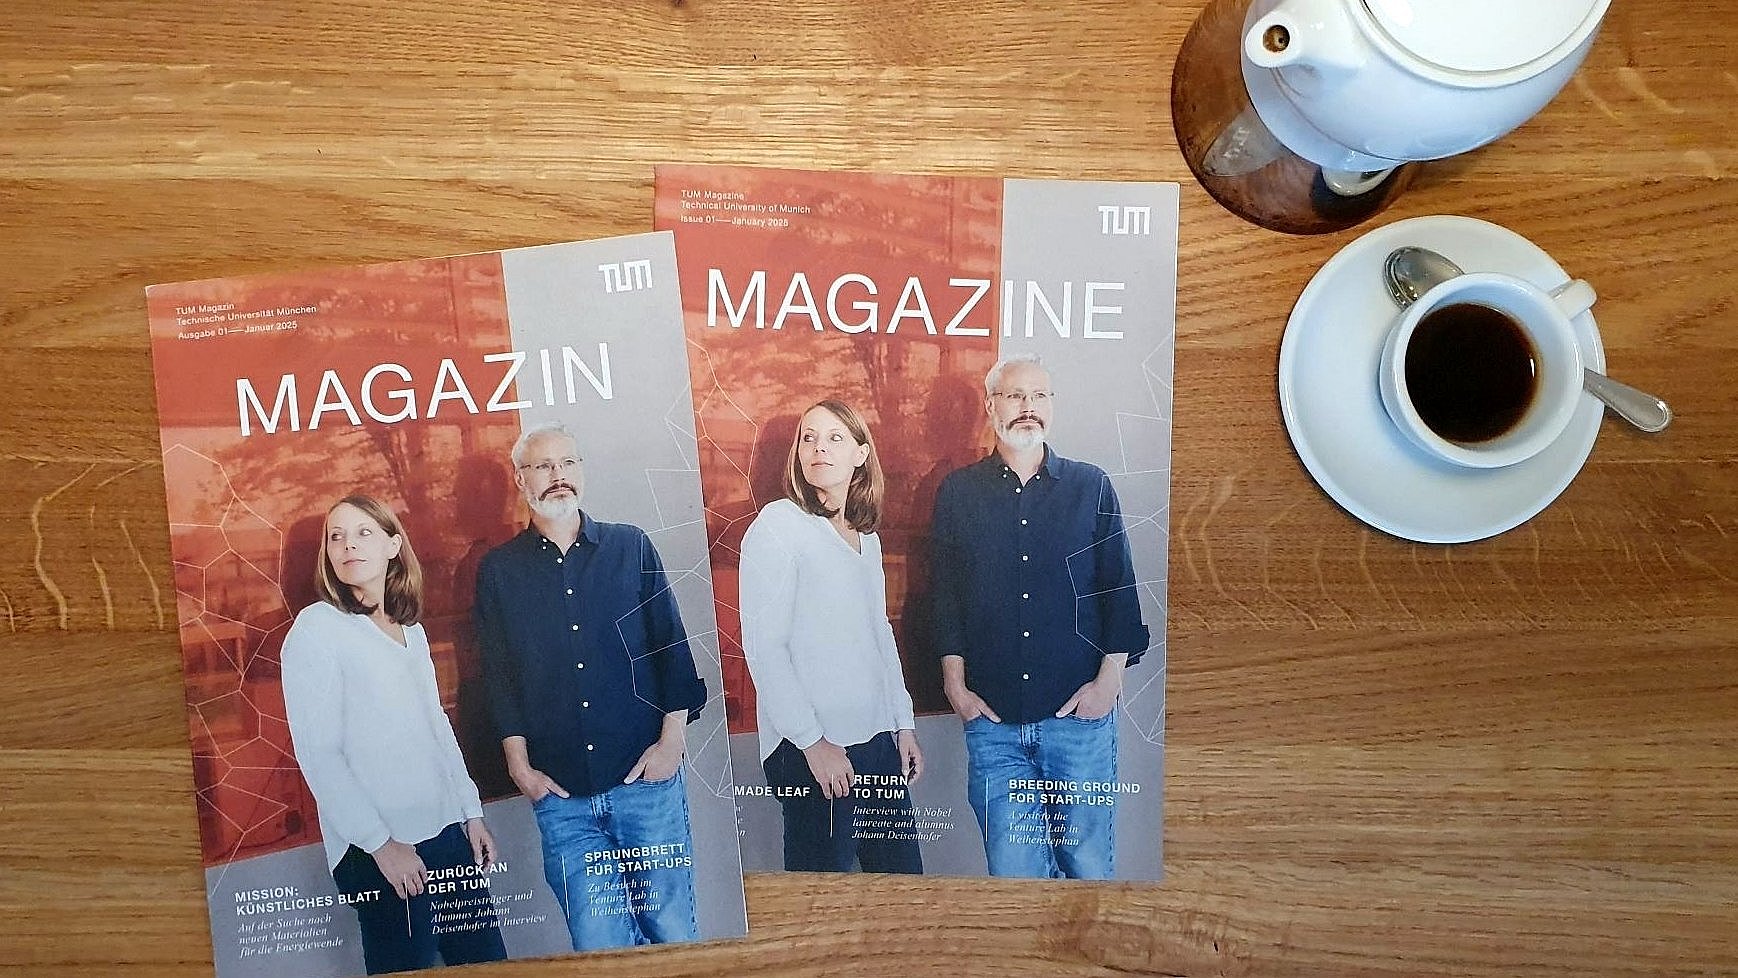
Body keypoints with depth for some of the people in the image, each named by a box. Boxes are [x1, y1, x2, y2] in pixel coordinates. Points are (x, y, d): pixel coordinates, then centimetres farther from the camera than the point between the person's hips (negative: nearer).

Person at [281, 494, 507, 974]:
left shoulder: (411, 630, 12)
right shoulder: (318, 627, -7)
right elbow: (319, 754, -11)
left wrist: (471, 813, 12)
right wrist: (380, 843, -14)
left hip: (447, 832, 6)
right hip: (382, 850, -6)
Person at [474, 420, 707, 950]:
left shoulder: (631, 546, 6)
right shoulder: (498, 569, 7)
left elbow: (672, 645, 4)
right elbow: (499, 677, 6)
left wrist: (672, 739, -3)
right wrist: (520, 767, 1)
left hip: (647, 775, 0)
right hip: (560, 793, 0)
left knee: (673, 933, 5)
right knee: (597, 945, 3)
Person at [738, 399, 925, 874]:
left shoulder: (865, 536, 13)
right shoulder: (777, 526, -9)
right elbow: (763, 647, -13)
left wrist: (904, 723, 15)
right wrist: (812, 742, -15)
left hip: (879, 739, 7)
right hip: (814, 749, -7)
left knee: (904, 880, 13)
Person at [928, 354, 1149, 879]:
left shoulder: (1091, 486, 6)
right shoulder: (957, 492, 7)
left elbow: (1120, 589, 6)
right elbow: (945, 595, 7)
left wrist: (1109, 679, -2)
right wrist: (956, 687, 2)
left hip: (1080, 714, 0)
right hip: (992, 718, 0)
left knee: (1089, 865, 6)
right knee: (1011, 867, 3)